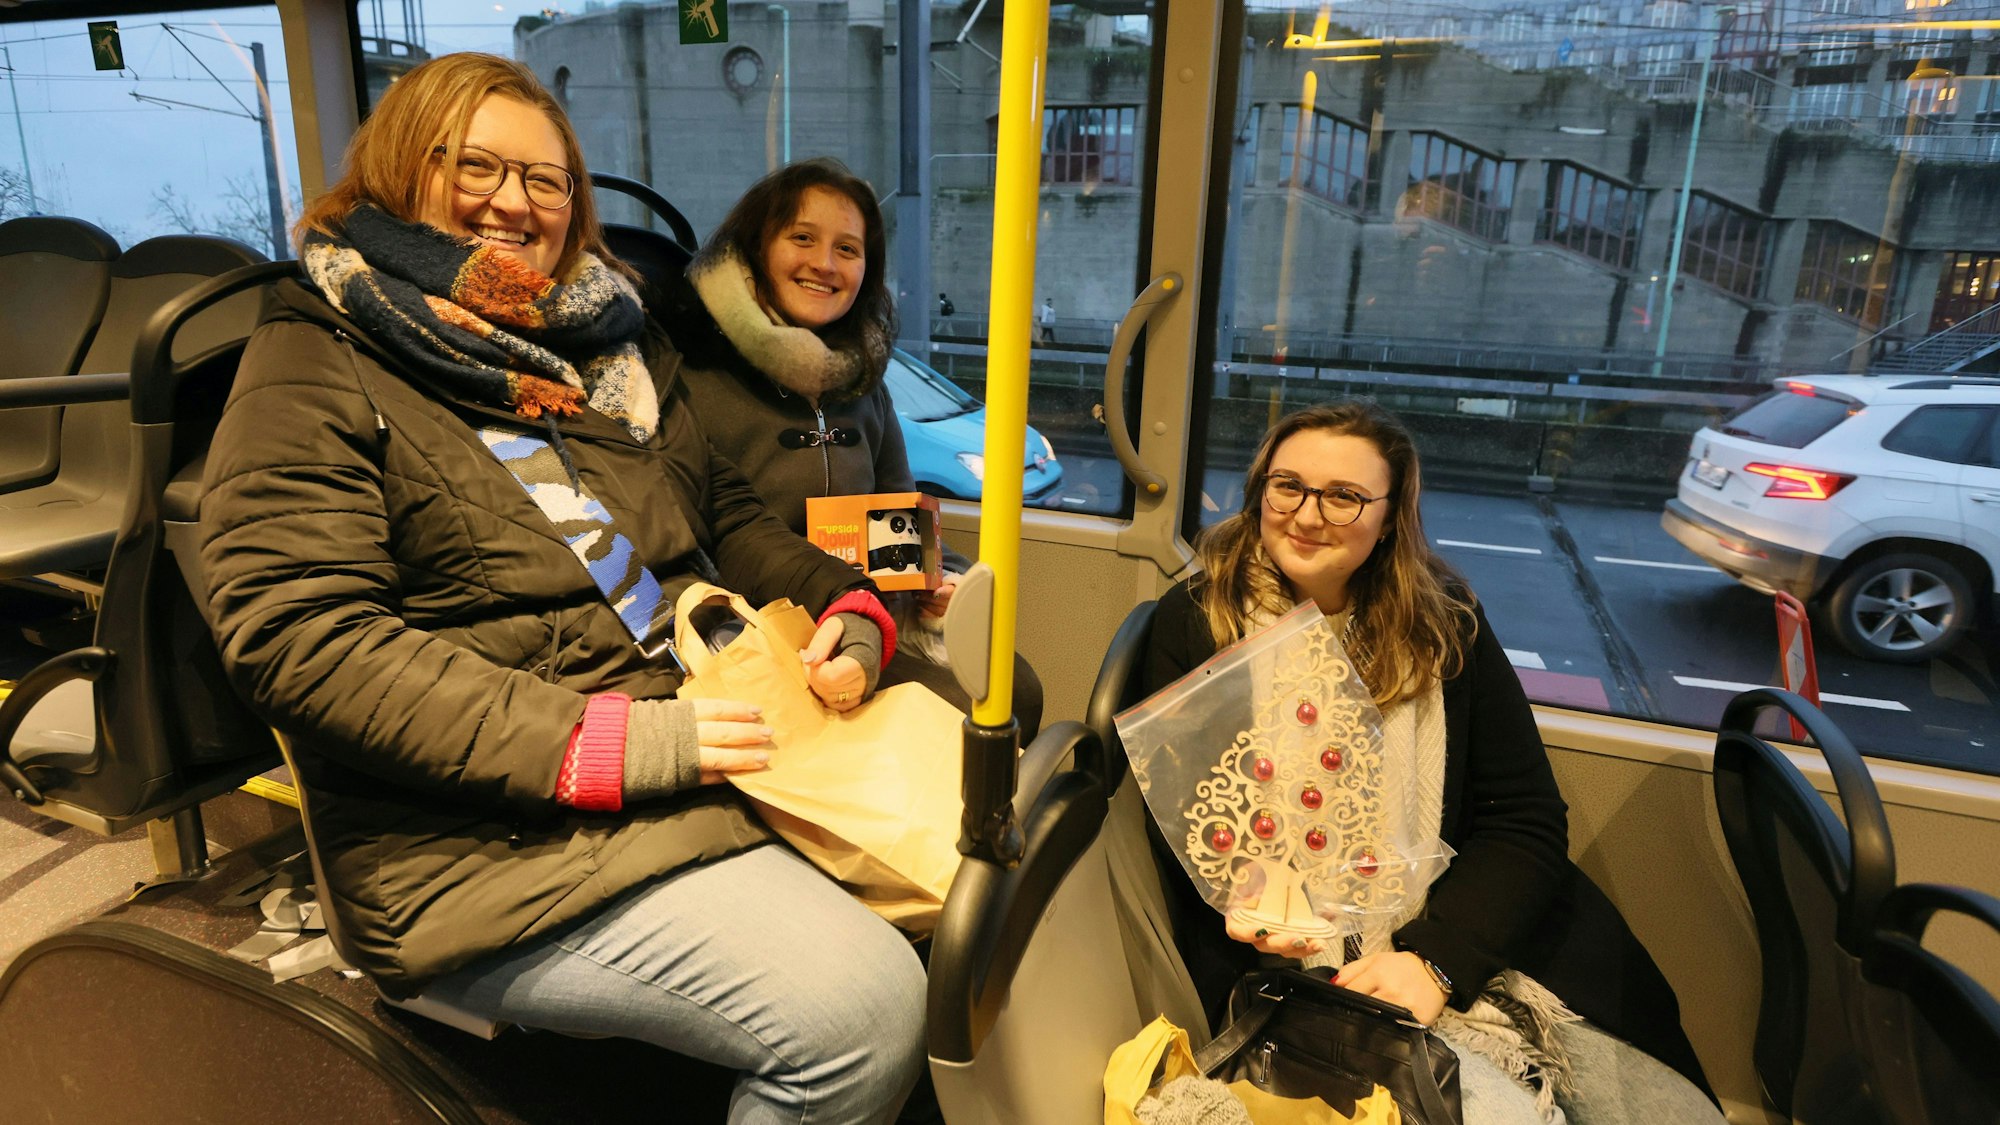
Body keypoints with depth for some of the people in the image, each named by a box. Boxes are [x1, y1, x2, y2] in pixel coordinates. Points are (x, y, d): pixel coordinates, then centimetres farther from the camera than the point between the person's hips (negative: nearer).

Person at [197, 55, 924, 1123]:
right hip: (502, 831, -7)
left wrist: (842, 609, 3)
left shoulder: (609, 344, 19)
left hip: (723, 741, 8)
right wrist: (598, 740, -22)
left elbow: (727, 514, 23)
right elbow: (297, 638, -13)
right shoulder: (311, 372, -1)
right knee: (861, 1008, -23)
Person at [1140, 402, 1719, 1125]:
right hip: (1297, 957, -3)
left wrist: (1434, 957, -16)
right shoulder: (1196, 621, -2)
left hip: (1481, 948, 4)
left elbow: (1528, 823, -1)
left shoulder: (1445, 622, 3)